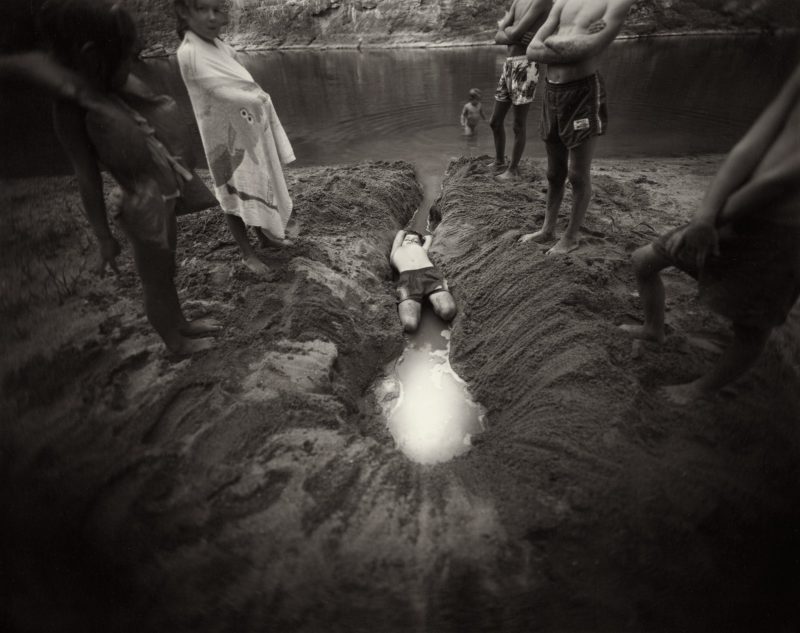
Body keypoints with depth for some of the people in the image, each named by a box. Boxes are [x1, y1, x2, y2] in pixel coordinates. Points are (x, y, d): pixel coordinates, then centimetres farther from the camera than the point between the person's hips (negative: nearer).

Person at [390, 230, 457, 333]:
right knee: (409, 324, -30)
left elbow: (429, 237, 60)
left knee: (448, 311, -30)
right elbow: (401, 232, 56)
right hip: (407, 278, -1)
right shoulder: (396, 252, 41)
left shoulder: (422, 250, 42)